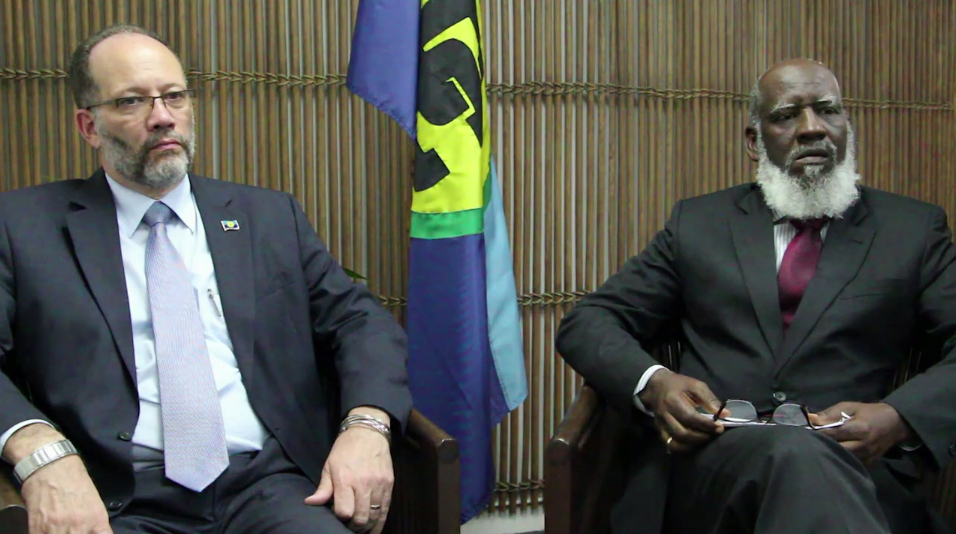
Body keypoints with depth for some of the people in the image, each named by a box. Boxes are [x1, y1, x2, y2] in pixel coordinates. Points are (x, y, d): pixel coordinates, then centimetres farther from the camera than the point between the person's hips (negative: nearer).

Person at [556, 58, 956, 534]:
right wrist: (652, 383, -9)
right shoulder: (699, 223, 18)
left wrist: (900, 419, -14)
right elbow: (587, 323, 14)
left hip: (853, 469, 1)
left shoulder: (914, 228, 17)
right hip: (707, 464, 0)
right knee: (796, 452, -37)